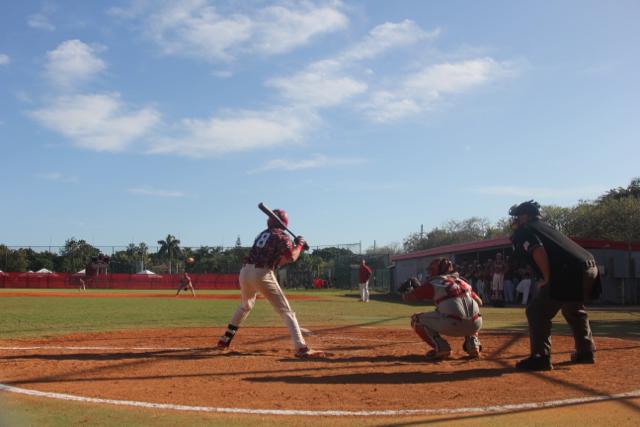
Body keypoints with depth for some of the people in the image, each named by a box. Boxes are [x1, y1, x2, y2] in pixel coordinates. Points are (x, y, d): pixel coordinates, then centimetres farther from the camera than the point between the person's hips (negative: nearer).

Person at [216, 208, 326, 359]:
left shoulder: (262, 234, 22)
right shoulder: (281, 236, 1)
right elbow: (291, 258, -11)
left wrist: (295, 246, 20)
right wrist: (299, 245, 5)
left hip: (245, 271, 7)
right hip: (262, 274, -7)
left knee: (245, 306, 32)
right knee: (286, 311, -4)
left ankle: (225, 340, 34)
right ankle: (301, 348, -16)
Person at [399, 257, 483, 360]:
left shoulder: (432, 283, 13)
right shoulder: (462, 282, 27)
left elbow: (407, 298, 14)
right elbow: (479, 302, 33)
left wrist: (408, 288, 38)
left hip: (452, 324, -5)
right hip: (476, 324, 5)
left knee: (416, 319, 15)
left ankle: (441, 348, -1)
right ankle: (473, 344, 16)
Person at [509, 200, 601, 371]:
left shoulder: (523, 231, 4)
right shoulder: (544, 226, 30)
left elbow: (538, 252, -14)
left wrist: (547, 279, -8)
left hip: (571, 272, -9)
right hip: (591, 267, 9)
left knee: (537, 311, -2)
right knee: (574, 309, 32)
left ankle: (540, 358, -7)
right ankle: (586, 352, 37)